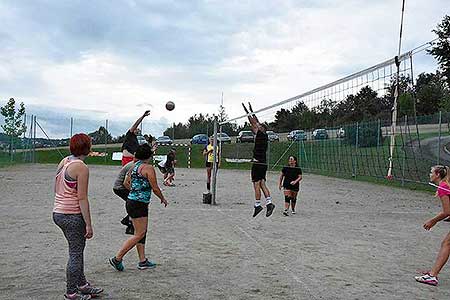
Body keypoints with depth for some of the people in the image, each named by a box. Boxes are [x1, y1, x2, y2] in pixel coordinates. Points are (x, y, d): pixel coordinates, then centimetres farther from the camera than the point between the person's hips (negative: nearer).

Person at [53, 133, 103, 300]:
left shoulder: (63, 162, 7)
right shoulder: (82, 167, -18)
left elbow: (56, 189, 14)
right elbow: (82, 199, -20)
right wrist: (88, 225, -15)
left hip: (58, 213, 9)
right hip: (73, 216, -9)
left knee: (78, 250, 21)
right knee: (76, 253, 5)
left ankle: (82, 284, 34)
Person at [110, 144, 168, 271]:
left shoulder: (134, 167, 11)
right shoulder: (148, 168, -13)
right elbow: (155, 188, -11)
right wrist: (163, 199, 5)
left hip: (131, 200, 9)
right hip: (139, 204, -9)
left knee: (142, 232, 14)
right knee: (139, 234, -3)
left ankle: (143, 261, 19)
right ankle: (117, 258, -1)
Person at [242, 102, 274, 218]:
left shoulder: (260, 134, -8)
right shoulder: (265, 136, 12)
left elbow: (254, 123, -3)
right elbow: (257, 123, 22)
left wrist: (248, 112, 7)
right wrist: (252, 112, 29)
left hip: (257, 163, -8)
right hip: (264, 163, 8)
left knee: (256, 185, -4)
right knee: (262, 184, 8)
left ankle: (257, 205, -3)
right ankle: (269, 203, -2)